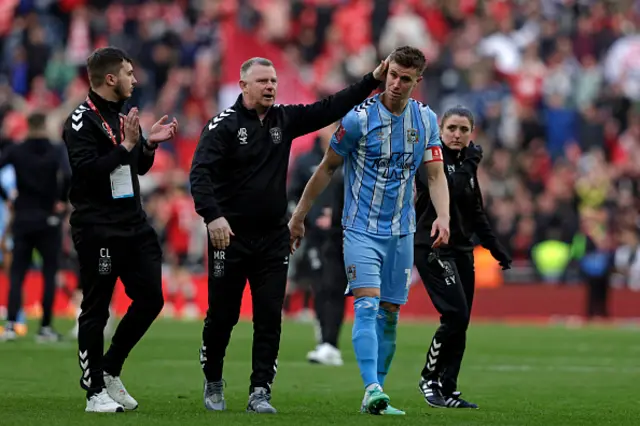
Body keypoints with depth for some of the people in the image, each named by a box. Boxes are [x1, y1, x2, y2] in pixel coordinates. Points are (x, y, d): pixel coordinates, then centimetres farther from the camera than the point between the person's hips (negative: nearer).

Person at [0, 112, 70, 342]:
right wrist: (63, 200, -2)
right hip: (48, 220, -1)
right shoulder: (56, 152, -4)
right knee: (49, 274, 7)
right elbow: (67, 178, -20)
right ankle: (45, 328, 4)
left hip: (22, 220, 1)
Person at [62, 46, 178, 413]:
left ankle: (110, 371, 21)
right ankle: (96, 392, 4)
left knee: (150, 299, 7)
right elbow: (86, 171, -21)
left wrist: (150, 143, 4)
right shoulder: (83, 121, -11)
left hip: (133, 225, 8)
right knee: (96, 309, -2)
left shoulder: (124, 115, 15)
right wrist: (126, 145, -21)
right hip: (98, 229, -8)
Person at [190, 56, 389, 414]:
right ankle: (213, 384, 26)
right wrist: (213, 216, -33)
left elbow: (330, 109, 6)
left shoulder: (285, 119, 7)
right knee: (222, 316, 5)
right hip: (230, 236, -4)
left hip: (274, 238, 4)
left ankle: (260, 393, 1)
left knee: (270, 317, -3)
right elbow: (200, 173, -19)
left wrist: (372, 81, -3)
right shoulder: (224, 125, -9)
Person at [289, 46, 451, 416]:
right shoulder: (359, 117, -10)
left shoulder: (426, 119, 3)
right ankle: (372, 389, -26)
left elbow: (436, 174, 5)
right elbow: (327, 168, -1)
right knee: (367, 305, -18)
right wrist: (299, 215, 3)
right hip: (362, 229, -4)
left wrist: (443, 216, -13)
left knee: (389, 314, 5)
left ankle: (376, 395, 11)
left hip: (401, 232, 5)